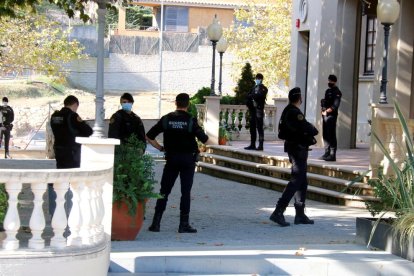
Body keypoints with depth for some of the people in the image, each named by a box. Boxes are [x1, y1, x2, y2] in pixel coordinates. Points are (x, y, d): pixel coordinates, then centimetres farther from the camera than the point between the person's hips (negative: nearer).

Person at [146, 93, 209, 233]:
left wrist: (160, 148, 11)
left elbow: (149, 136, 2)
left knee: (164, 191, 7)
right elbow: (204, 140, -12)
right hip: (188, 159, -2)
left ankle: (156, 223, 5)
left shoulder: (166, 119, 0)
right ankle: (184, 224, 1)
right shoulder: (191, 120, -8)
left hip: (171, 158, 2)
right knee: (186, 192, 2)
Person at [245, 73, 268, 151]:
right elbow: (248, 96, 14)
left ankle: (261, 145, -9)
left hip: (259, 110, -7)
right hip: (252, 109, 7)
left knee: (259, 128, -8)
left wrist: (251, 96, -6)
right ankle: (252, 144, 15)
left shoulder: (263, 88, -3)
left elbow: (259, 96, -18)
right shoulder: (254, 88, 19)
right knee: (252, 128, 9)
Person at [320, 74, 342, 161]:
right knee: (325, 134, 10)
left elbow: (335, 106, -16)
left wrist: (326, 111, -13)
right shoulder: (327, 91, 18)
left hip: (331, 115, -9)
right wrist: (322, 110, 3)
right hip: (325, 115, 9)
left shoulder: (337, 92, -8)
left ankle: (332, 155, -9)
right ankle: (327, 153, 17)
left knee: (331, 135, -9)